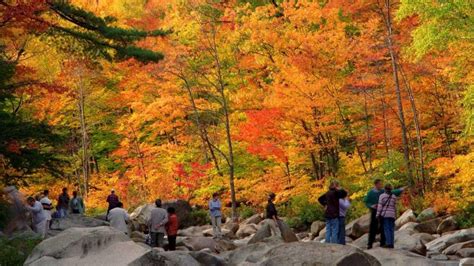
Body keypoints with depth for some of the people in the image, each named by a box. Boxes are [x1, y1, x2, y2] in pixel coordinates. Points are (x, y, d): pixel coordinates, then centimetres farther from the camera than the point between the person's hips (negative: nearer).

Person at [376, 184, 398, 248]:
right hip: (392, 214, 4)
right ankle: (391, 244, 3)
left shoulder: (382, 196, -5)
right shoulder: (394, 196, 7)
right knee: (391, 229, 5)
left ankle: (388, 243, -11)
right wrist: (395, 215, 17)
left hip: (384, 214, -4)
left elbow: (379, 206, -9)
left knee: (386, 229, -4)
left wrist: (378, 215, -6)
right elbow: (395, 207, 9)